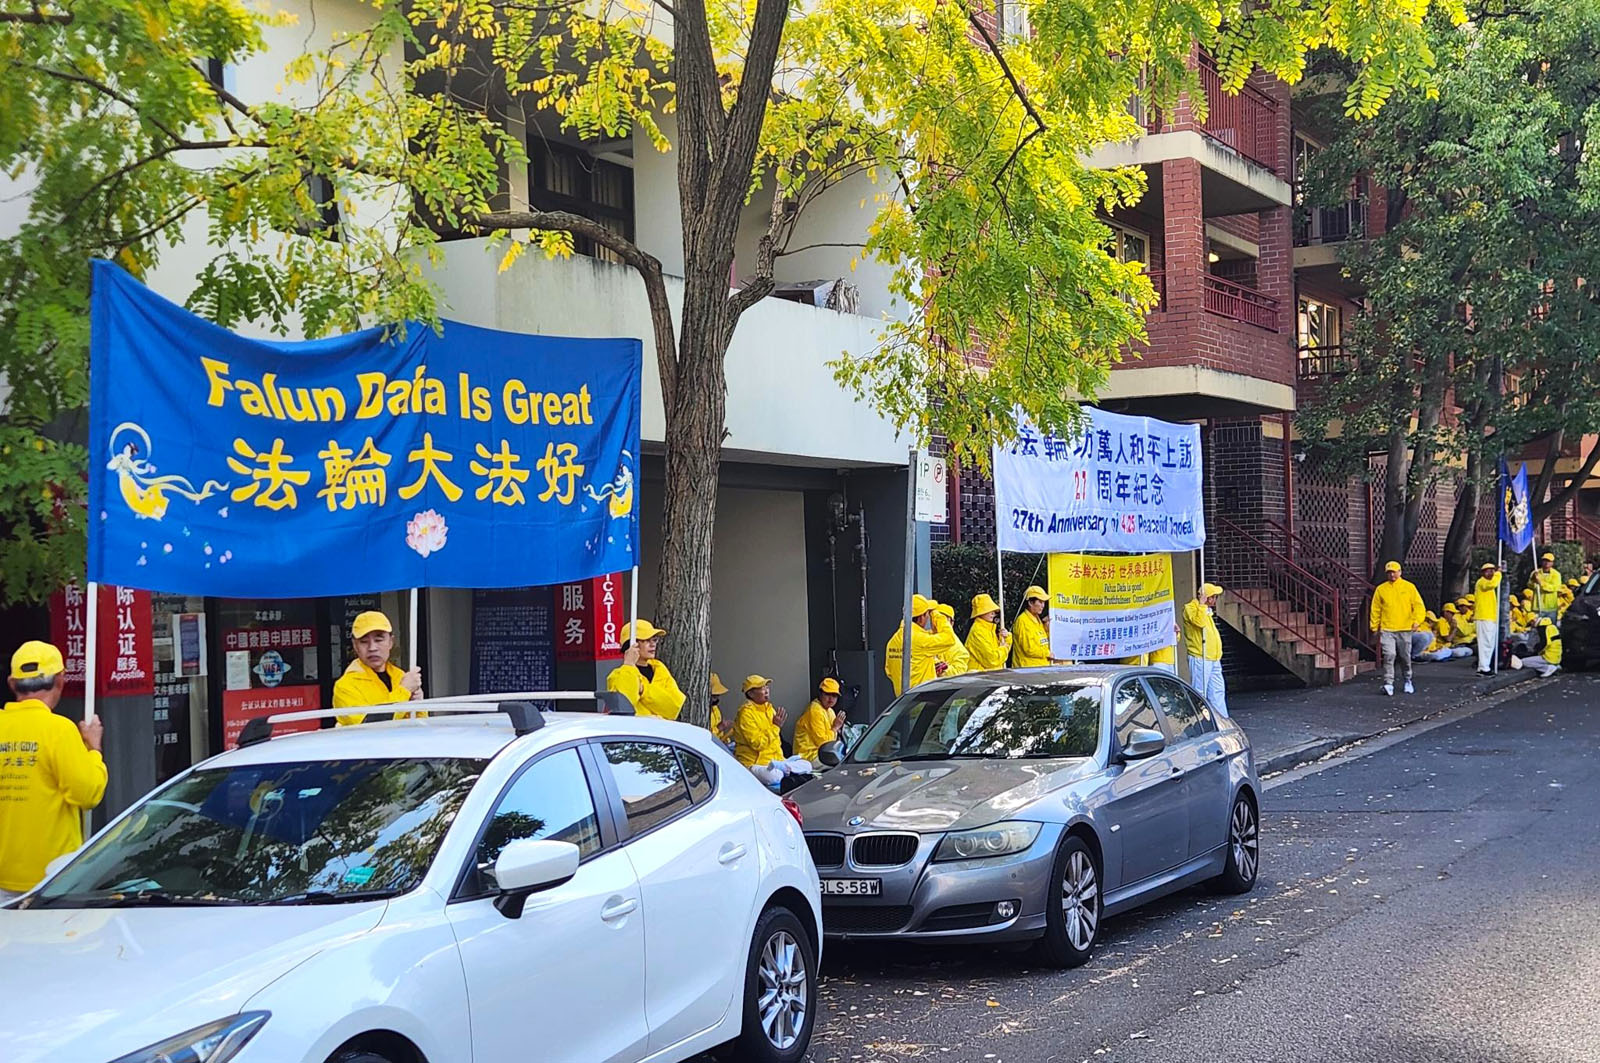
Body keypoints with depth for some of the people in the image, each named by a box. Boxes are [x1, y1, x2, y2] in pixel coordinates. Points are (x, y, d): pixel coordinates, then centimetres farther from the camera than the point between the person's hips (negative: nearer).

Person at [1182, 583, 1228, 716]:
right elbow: (1199, 622, -26)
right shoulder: (1190, 608, -7)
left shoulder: (1207, 611, 21)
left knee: (1217, 692, 9)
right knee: (1200, 692, -7)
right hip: (1200, 659, -9)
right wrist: (1202, 604, -18)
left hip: (1213, 659, 9)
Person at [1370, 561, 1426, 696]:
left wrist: (1416, 620, -14)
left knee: (1405, 657, 9)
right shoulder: (1381, 589, 6)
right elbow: (1376, 610, 9)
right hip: (1387, 629, 0)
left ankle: (1408, 681, 30)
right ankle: (1388, 683, -15)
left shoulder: (1409, 587, 4)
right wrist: (1375, 627, 5)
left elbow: (1419, 605, 1)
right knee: (1389, 655, -15)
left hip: (1405, 629, 0)